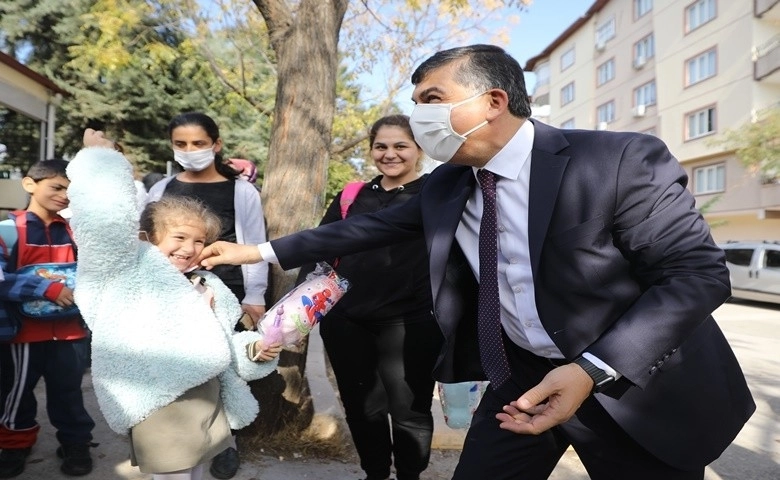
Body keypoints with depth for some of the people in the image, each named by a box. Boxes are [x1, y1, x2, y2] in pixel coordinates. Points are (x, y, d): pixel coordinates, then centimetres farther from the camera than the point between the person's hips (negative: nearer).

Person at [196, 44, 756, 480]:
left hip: (637, 383, -3)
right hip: (521, 375, 4)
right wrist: (260, 251, 4)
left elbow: (698, 272, -19)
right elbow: (369, 227, 6)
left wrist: (591, 371, -29)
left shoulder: (623, 160, -19)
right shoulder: (445, 186, -2)